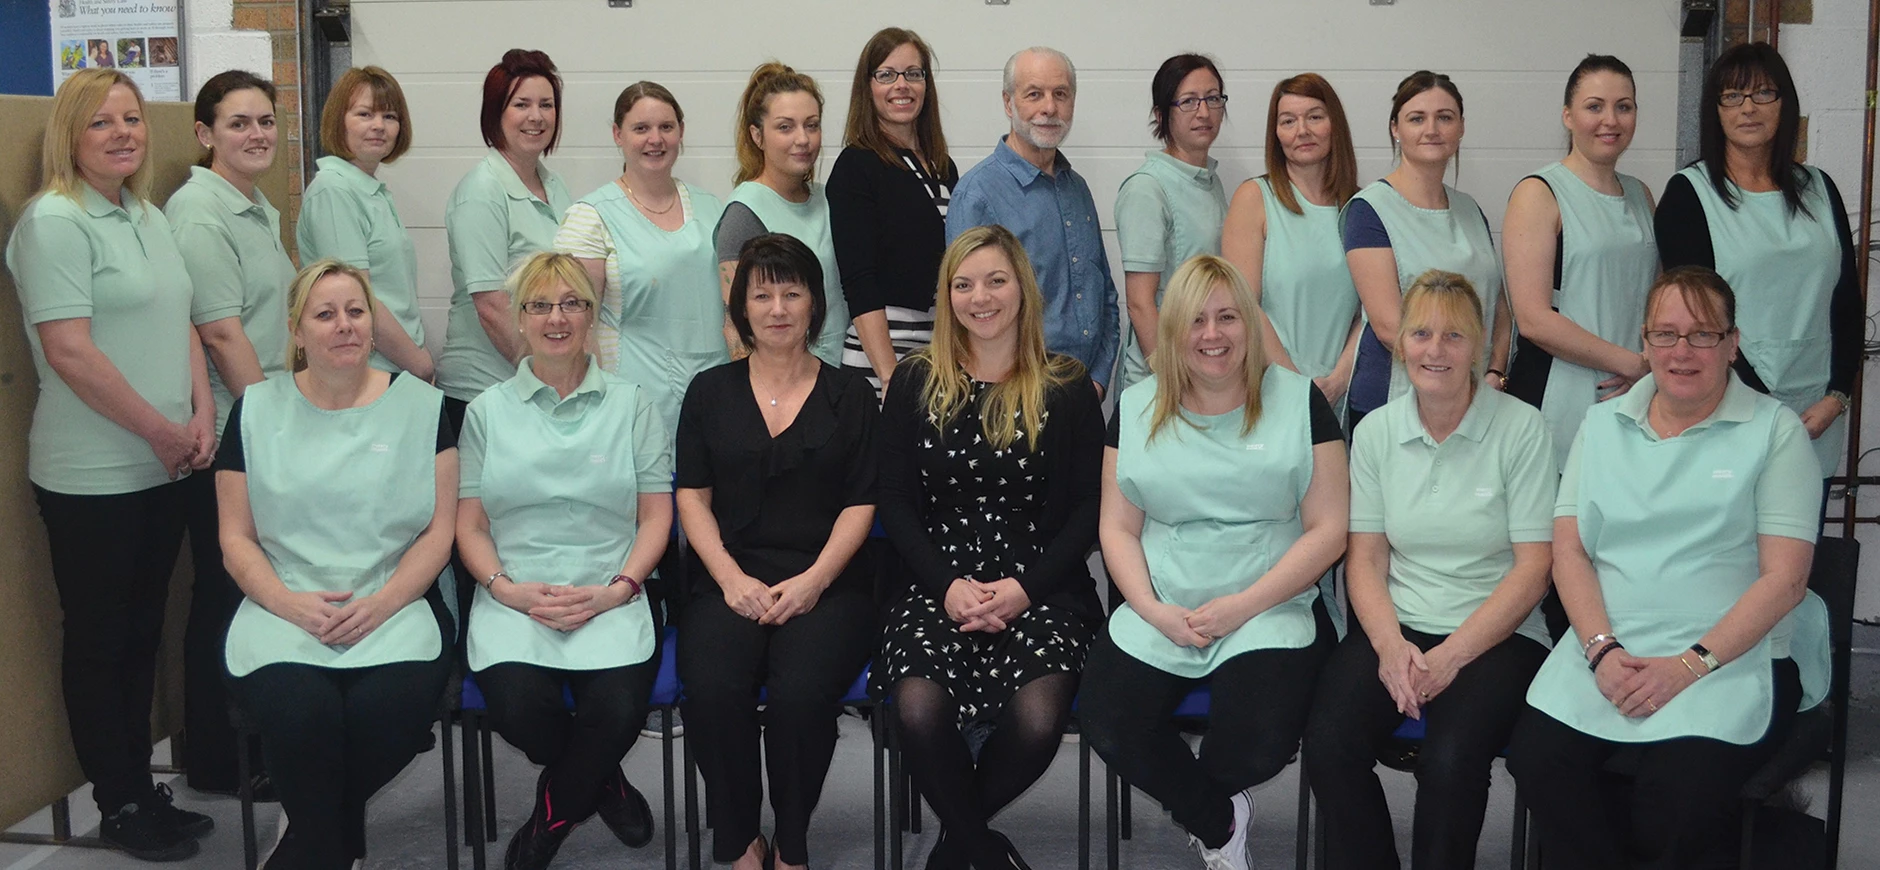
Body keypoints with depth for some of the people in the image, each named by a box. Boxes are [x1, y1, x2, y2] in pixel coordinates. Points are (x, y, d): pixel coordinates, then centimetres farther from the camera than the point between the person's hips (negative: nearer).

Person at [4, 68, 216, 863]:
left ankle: (141, 787, 24)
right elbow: (68, 351, -19)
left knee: (143, 631, 14)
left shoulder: (149, 217, 11)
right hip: (92, 477, -7)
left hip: (165, 467, 7)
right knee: (99, 640, 4)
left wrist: (201, 416, 1)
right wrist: (161, 431, -14)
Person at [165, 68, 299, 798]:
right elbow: (220, 331, -19)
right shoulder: (198, 211, -14)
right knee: (224, 596, 1)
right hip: (230, 432, -8)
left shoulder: (261, 210, 14)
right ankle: (215, 760, 12)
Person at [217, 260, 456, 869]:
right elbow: (236, 537, 8)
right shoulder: (257, 410, 12)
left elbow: (439, 529, 3)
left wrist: (381, 603, -13)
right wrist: (289, 602, -11)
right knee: (301, 714, -31)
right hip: (284, 612, 0)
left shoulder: (420, 405, 9)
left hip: (394, 609, 0)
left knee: (390, 713, -30)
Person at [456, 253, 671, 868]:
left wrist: (615, 590, -10)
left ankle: (553, 813, 5)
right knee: (518, 707, -29)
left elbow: (655, 515, 6)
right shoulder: (489, 411, 14)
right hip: (514, 597, 1)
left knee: (619, 708, -28)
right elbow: (470, 522, 9)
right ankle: (600, 785, 5)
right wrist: (506, 587, -9)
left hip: (609, 598, 0)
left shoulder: (629, 404, 11)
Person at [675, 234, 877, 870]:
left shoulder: (849, 395, 11)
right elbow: (692, 497, 9)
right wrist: (732, 578, -7)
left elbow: (860, 505, 6)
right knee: (712, 691, -29)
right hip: (730, 579, 1)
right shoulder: (711, 391, 15)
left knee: (800, 692, -30)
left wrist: (813, 580, -10)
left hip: (824, 583, -1)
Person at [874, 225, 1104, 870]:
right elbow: (897, 503, 6)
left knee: (1036, 718, -29)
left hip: (1040, 587, -1)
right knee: (918, 710, -29)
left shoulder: (1066, 388, 5)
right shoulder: (915, 382, 9)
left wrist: (1025, 587, -11)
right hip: (938, 583, 1)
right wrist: (947, 586, -9)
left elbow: (1088, 508, 2)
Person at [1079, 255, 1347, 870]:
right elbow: (1118, 527, 9)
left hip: (1272, 611, -2)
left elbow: (1328, 530, -2)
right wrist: (1154, 610, -9)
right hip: (1158, 616, 3)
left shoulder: (1300, 402, 2)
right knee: (1106, 727, -22)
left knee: (1258, 745, -27)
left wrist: (1243, 606, -12)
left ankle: (1191, 798, 13)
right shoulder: (1136, 410, 11)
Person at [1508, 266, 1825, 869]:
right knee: (1535, 758, -23)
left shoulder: (1775, 431, 3)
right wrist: (1602, 649, -9)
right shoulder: (1602, 425, 15)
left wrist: (1690, 665, -14)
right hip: (1607, 652, 3)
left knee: (1678, 794, -30)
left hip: (1731, 659, -3)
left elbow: (1784, 577, -4)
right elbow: (1569, 550, 8)